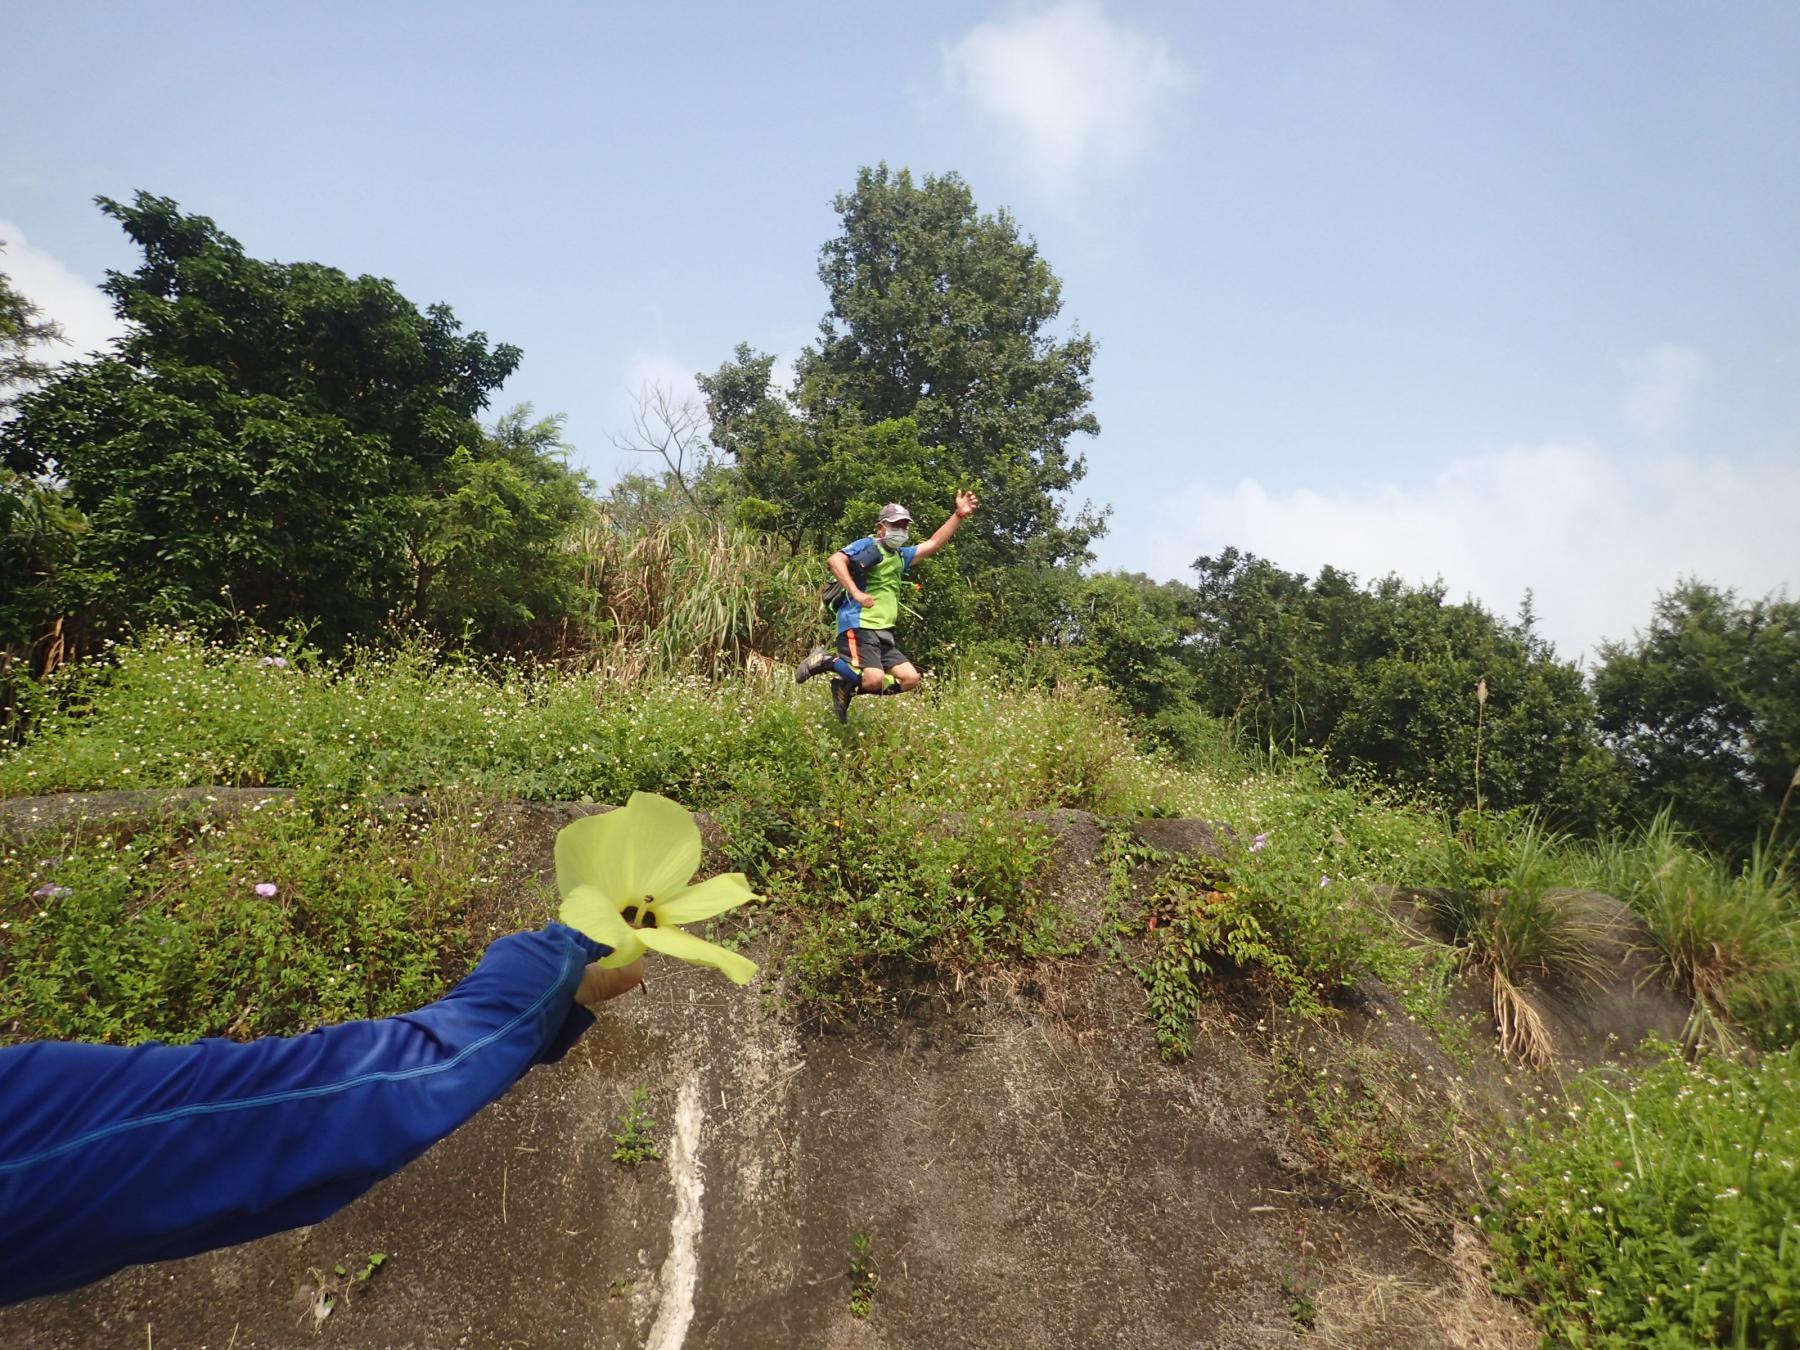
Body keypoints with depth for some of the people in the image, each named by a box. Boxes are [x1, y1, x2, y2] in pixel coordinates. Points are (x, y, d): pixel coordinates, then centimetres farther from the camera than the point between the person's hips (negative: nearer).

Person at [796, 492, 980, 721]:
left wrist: (959, 515, 21)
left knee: (910, 679, -1)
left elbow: (934, 543, 27)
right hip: (859, 627, -9)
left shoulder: (900, 556, 23)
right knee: (874, 679, -25)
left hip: (884, 633, 9)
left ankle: (847, 687, 9)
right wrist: (855, 592, -26)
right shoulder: (868, 545, -2)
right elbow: (835, 560, -17)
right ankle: (827, 660, -1)